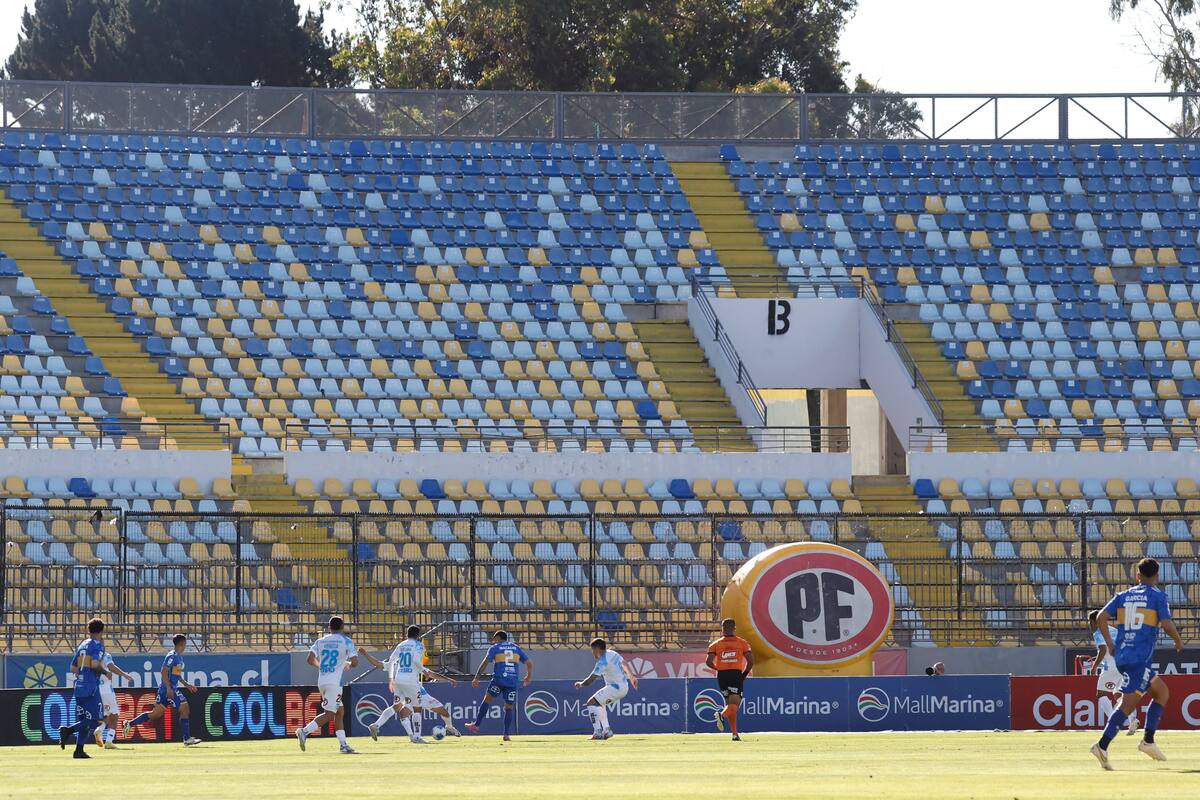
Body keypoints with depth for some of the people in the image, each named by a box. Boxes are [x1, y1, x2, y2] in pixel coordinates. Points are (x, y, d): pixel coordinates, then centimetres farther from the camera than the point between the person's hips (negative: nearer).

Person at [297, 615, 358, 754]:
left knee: (339, 711, 15)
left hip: (321, 680, 6)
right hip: (335, 682, -6)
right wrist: (348, 665, 16)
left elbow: (311, 659, 3)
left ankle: (343, 744, 13)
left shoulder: (320, 641, 12)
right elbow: (354, 662, -7)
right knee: (329, 714, -7)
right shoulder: (346, 641, 0)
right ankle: (305, 732, -24)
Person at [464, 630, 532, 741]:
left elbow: (485, 663, -4)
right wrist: (529, 676, 34)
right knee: (508, 707, 8)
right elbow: (529, 663, 17)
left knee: (487, 699, 10)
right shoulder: (516, 648, 18)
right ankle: (507, 734, -1)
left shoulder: (495, 648, 7)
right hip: (513, 682, 3)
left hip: (499, 679, -3)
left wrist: (476, 678, -3)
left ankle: (477, 725, 5)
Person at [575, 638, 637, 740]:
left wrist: (581, 684, 0)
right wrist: (631, 677, 39)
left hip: (615, 688, -9)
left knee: (591, 703, -10)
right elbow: (625, 664, 24)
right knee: (599, 704, 25)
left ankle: (598, 732, -18)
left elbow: (591, 679, -18)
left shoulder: (602, 662, -19)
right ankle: (607, 731, 23)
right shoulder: (613, 654, 9)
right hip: (624, 687, 9)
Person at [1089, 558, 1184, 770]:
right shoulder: (1158, 596, 0)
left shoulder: (1123, 596, 13)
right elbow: (1167, 624, -12)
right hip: (1141, 657, -6)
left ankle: (1148, 740, 9)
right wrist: (1178, 640, 7)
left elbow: (1101, 617, 3)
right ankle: (1102, 746, -21)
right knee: (1128, 703, -9)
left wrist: (1109, 643, 13)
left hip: (1121, 655, 6)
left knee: (1161, 692, 19)